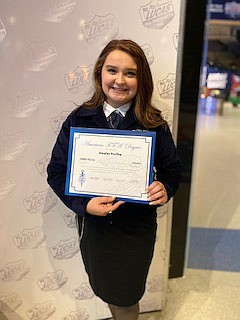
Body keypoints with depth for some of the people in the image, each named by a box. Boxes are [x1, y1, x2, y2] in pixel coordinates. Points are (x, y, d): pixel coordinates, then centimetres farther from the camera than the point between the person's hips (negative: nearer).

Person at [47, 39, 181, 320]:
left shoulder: (154, 124, -11)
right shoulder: (78, 119, -10)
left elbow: (171, 167, 1)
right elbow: (57, 170, -7)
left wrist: (165, 188, -22)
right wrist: (83, 204, -23)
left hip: (137, 226, -1)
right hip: (94, 225, 2)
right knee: (106, 292, 26)